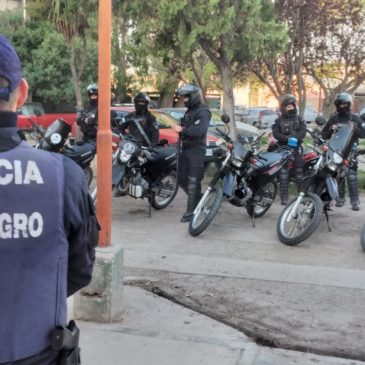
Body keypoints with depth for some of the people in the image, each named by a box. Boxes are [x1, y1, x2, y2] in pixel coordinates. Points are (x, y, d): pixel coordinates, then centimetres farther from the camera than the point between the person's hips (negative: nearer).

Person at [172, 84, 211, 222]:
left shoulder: (202, 112, -11)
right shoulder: (189, 111, 19)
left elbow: (200, 130, -26)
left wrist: (182, 129, -24)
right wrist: (178, 128, 10)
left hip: (196, 151, -10)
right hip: (186, 149, 10)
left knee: (193, 182, -8)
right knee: (182, 180, 11)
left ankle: (191, 212, -4)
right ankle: (200, 201, 26)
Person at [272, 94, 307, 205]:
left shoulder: (299, 119, 11)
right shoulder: (279, 120, 6)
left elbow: (303, 131, -2)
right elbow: (275, 133, -7)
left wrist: (295, 138, -21)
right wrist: (288, 139, -20)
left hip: (296, 149, 2)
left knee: (300, 173, 4)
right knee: (283, 174, -4)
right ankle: (284, 197, -2)